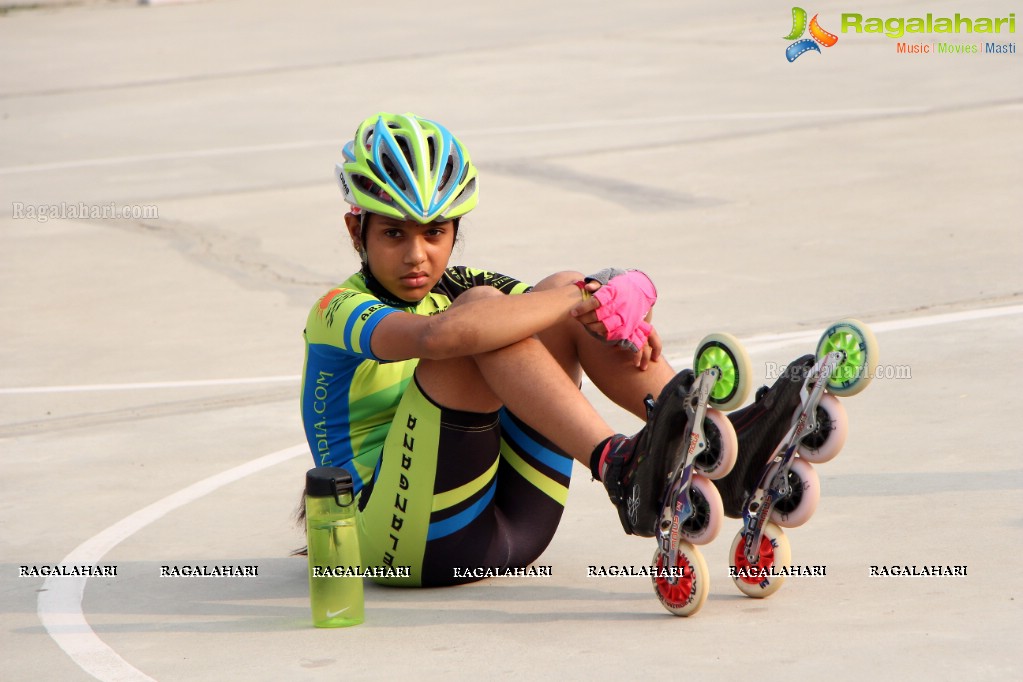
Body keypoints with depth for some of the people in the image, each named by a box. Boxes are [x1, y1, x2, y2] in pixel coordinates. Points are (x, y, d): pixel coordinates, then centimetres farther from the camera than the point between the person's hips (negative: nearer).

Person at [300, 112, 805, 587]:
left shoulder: (453, 288, 16)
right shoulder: (339, 312, -7)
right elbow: (435, 335, -30)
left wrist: (622, 319, -19)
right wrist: (578, 301, -24)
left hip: (512, 529, 7)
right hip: (407, 540, -7)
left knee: (565, 289, -3)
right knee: (481, 306, -24)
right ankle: (619, 468, -40)